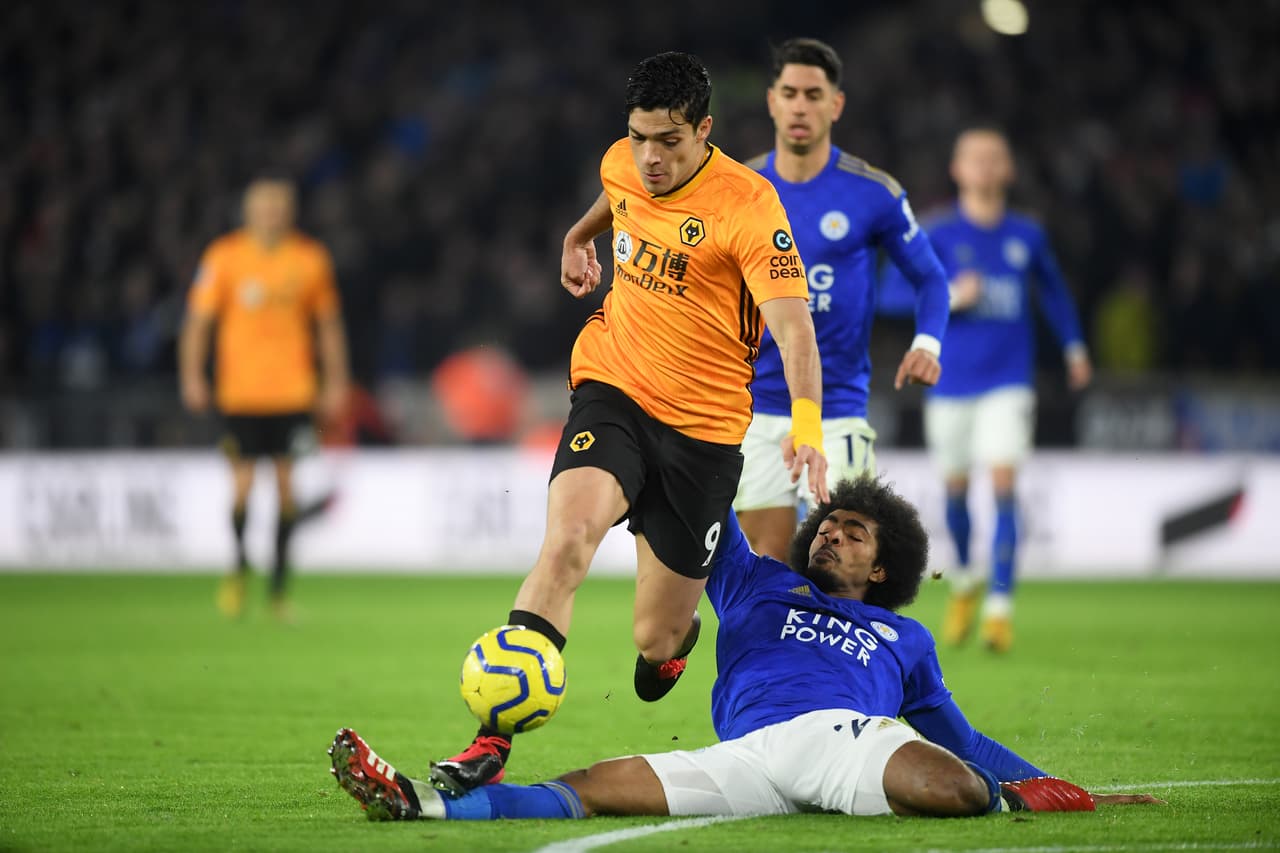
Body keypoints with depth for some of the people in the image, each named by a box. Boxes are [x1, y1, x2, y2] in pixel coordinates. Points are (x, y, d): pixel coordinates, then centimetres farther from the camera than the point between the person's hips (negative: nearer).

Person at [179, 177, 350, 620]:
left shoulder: (311, 258, 3)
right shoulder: (224, 257, -3)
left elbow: (328, 322, 11)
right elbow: (199, 319, 1)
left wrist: (336, 381, 8)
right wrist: (193, 375, -8)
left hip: (293, 388, 1)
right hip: (240, 388, -1)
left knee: (287, 482, -2)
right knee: (243, 482, -5)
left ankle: (279, 585, 6)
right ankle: (240, 565, 21)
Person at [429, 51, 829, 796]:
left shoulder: (747, 205, -18)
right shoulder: (623, 164, -1)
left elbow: (793, 327, -27)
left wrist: (807, 429, -40)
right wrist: (579, 235, 37)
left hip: (702, 427, -3)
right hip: (613, 391, 3)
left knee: (656, 641, 5)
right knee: (568, 538, -28)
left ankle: (674, 633, 47)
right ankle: (493, 744, -32)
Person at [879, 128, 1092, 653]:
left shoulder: (1026, 236, 6)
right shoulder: (937, 236, -2)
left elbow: (1052, 290, 24)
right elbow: (893, 293, -5)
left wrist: (1073, 346, 24)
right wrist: (949, 297, -17)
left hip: (1008, 382, 0)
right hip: (950, 382, 0)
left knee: (1003, 486, -13)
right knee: (955, 488, 10)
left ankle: (1000, 607, -14)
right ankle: (964, 582, 37)